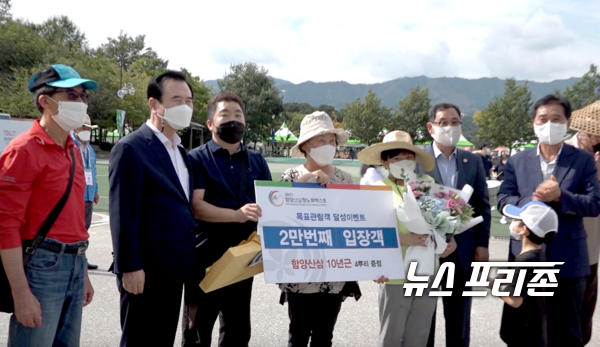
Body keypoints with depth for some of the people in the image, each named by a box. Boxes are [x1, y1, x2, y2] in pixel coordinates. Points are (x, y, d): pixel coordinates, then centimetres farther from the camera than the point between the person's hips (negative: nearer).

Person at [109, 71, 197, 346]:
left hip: (173, 269, 8)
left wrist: (187, 261, 14)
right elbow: (123, 214, -16)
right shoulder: (130, 148, -12)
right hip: (146, 271, -8)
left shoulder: (179, 149, 14)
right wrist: (129, 267, -19)